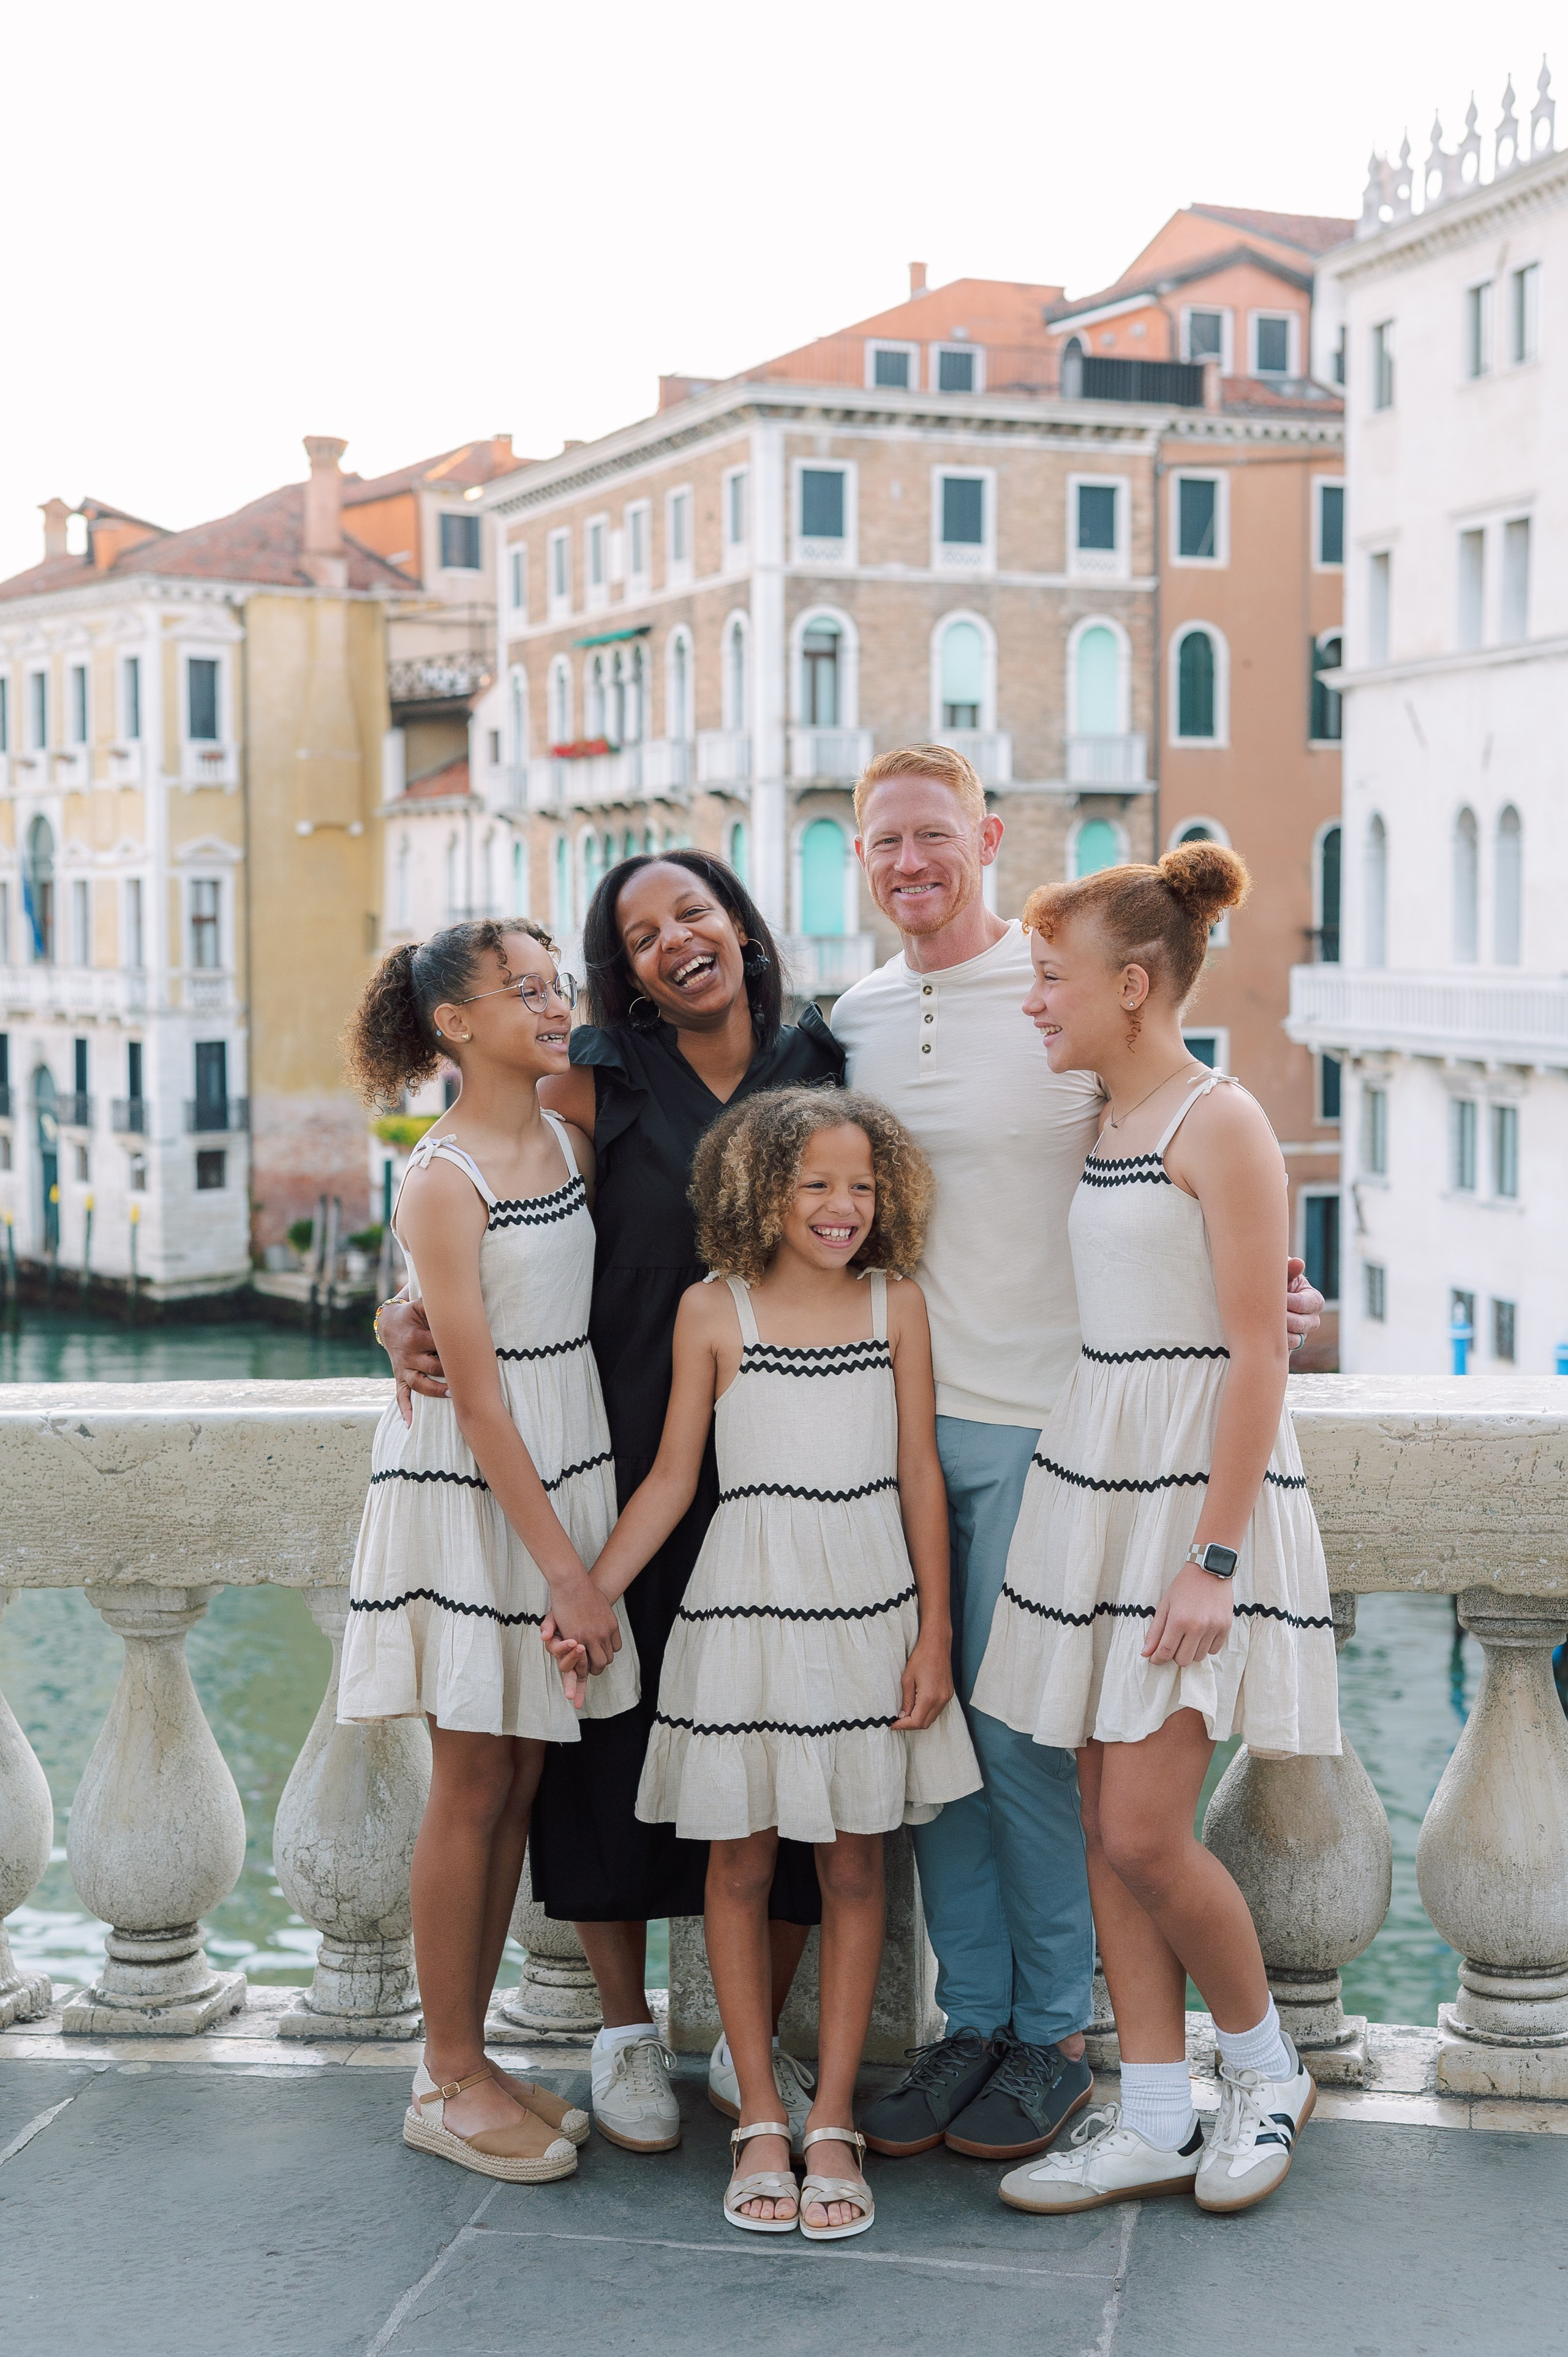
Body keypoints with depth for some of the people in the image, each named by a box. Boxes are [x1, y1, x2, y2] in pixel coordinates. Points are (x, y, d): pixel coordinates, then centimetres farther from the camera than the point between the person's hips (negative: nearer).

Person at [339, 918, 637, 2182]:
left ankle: (471, 2057, 21)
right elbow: (477, 1394, -16)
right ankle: (447, 2081, 13)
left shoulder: (573, 1138, 7)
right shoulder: (444, 1180, -14)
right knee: (474, 1781, 0)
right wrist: (564, 1566, -16)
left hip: (563, 1470, 7)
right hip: (467, 1483, -7)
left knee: (523, 1773, 10)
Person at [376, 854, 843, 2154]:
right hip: (627, 1454, -1)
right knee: (620, 1720, 5)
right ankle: (626, 2032, 23)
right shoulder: (601, 1081, 2)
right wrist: (411, 1317, -15)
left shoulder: (823, 1067, 6)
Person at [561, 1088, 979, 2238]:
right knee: (742, 1861, 5)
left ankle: (833, 2124, 15)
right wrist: (591, 1592, -4)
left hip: (871, 1609, 1)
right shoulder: (714, 1313, -2)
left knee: (855, 1864, 6)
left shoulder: (898, 1306, 2)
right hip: (747, 1606, -1)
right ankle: (761, 2121, 16)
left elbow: (920, 1472, 4)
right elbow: (673, 1474, 3)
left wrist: (935, 1630, 1)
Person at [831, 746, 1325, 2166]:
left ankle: (1056, 2033, 13)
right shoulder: (855, 1019, 11)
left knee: (1022, 1732, -2)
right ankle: (972, 2020, 21)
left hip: (1038, 1419, -5)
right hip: (901, 1413, 5)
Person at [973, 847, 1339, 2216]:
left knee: (1144, 1831, -8)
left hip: (1199, 1490, -8)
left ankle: (1267, 2070, 17)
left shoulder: (1222, 1125, -12)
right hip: (1094, 1484, 8)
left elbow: (1257, 1357, -15)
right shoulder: (1106, 1129, 12)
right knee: (1108, 1823, 7)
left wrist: (1213, 1560, -19)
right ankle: (1153, 2124, 16)